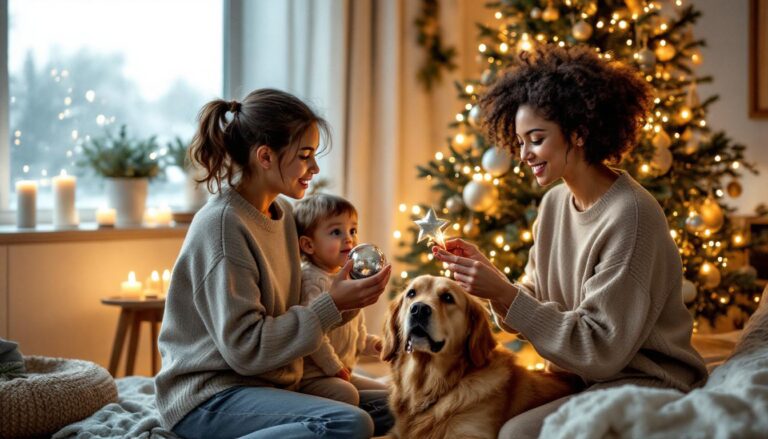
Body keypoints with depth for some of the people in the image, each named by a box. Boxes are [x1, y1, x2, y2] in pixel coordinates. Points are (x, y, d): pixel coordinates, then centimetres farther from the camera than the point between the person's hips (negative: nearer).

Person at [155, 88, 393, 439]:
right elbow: (244, 347, -21)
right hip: (208, 398, -9)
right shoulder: (222, 225, -18)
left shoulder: (282, 212, 9)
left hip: (267, 385, 9)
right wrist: (332, 305, -19)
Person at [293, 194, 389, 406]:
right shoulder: (311, 279, -17)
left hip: (343, 373, 10)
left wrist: (371, 343, 10)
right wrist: (334, 367, -19)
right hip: (311, 375, -10)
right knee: (346, 394, -33)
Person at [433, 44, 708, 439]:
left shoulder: (630, 215, -21)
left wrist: (504, 293, -26)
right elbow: (535, 308, 6)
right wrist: (486, 271, -11)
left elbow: (601, 351, -22)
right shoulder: (555, 202, 3)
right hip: (577, 375, 7)